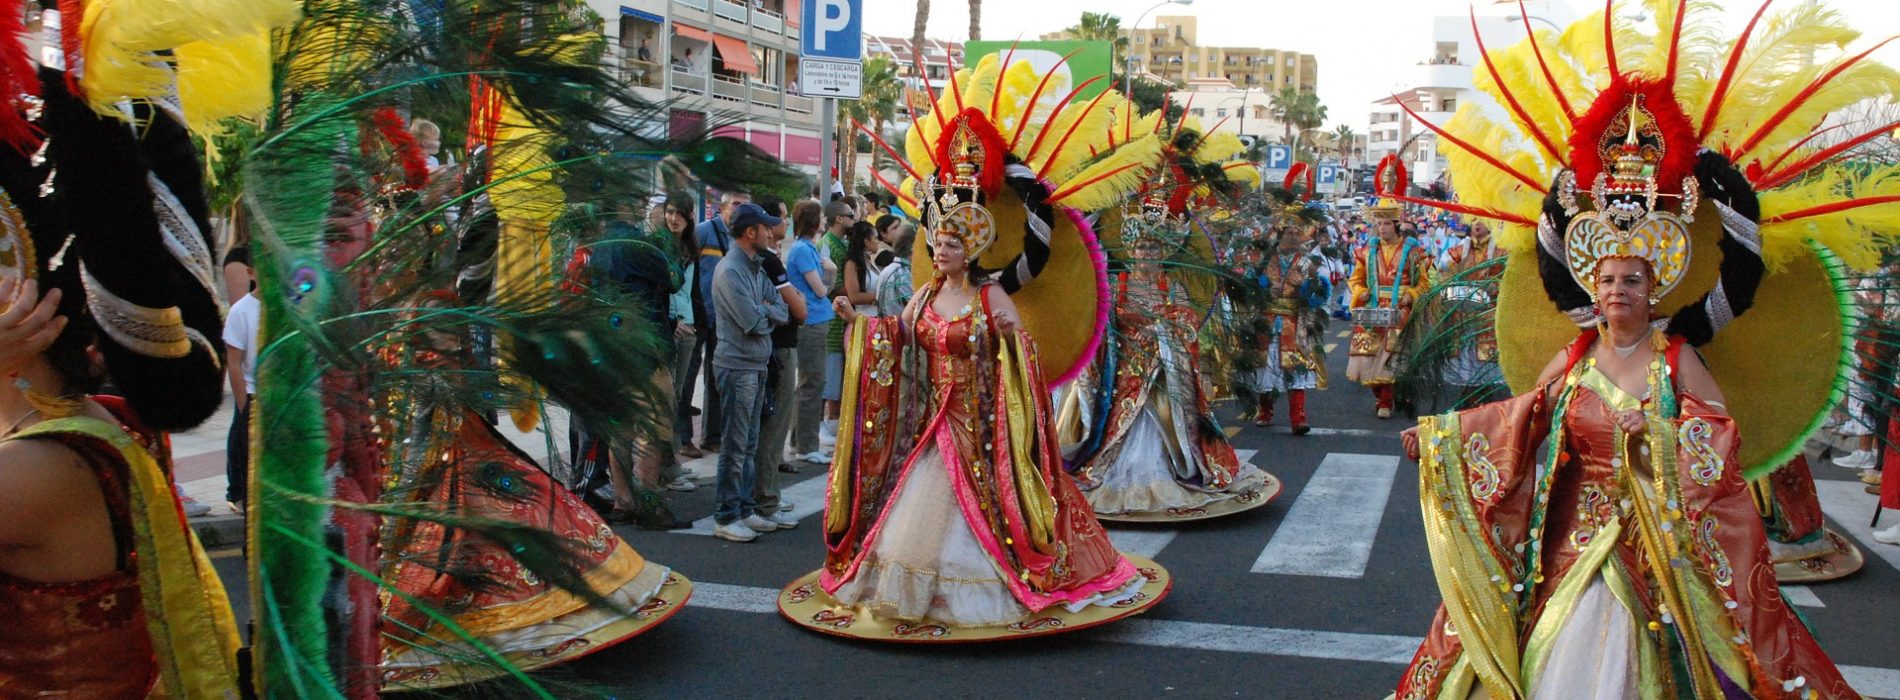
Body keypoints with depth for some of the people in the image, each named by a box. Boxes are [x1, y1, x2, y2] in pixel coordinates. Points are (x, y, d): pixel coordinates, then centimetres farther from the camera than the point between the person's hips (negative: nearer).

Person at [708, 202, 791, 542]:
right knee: (735, 447, -4)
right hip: (737, 366, -9)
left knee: (750, 445, 14)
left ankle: (745, 509, 22)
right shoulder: (730, 271, -15)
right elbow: (754, 323, -20)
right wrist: (770, 314, 0)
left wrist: (764, 310, -11)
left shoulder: (756, 268, 14)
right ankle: (726, 518, 3)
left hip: (757, 365, 9)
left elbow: (784, 312, 8)